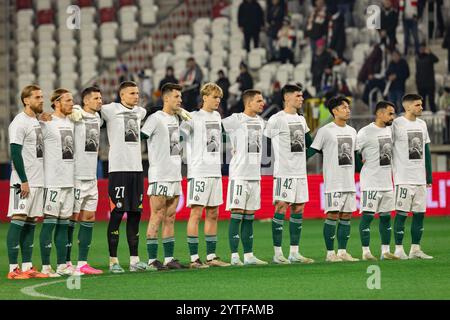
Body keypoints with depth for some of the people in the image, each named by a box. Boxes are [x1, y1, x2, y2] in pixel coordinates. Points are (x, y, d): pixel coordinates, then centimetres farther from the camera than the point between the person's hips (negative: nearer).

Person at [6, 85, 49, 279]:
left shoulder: (37, 121, 17)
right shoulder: (19, 123, -10)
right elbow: (15, 153, -15)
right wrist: (24, 181, -18)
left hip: (38, 181, 9)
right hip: (23, 182, -9)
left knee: (31, 223, 8)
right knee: (18, 221, -9)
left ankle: (27, 267, 9)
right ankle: (13, 269, -11)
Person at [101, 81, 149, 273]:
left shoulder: (140, 112, 14)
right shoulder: (110, 110, -4)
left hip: (137, 168, 6)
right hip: (118, 169, -6)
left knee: (135, 214, 7)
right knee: (117, 213, -5)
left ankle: (134, 260, 11)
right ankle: (113, 261, -1)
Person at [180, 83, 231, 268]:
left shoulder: (217, 116, 15)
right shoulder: (193, 117, -6)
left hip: (215, 171, 7)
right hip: (199, 171, -7)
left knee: (213, 214, 9)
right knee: (196, 213, -7)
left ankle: (211, 256, 14)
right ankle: (194, 258, -7)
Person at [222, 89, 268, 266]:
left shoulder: (261, 122, 14)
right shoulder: (236, 120, -7)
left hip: (255, 175, 7)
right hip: (239, 174, -7)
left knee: (249, 217, 9)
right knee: (237, 213, -8)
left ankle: (248, 255, 12)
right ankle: (234, 256, -8)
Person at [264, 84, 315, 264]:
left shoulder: (301, 120, 15)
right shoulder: (277, 119, -8)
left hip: (300, 172, 8)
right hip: (284, 172, -8)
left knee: (298, 209, 7)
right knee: (281, 207, -8)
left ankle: (294, 253, 11)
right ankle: (277, 253, -6)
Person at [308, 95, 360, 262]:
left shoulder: (352, 131, 14)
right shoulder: (325, 131, -5)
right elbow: (311, 151, -3)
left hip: (350, 182, 6)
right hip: (333, 181, -6)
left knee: (346, 215, 6)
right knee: (332, 215, -8)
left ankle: (342, 251, 11)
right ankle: (330, 253, -4)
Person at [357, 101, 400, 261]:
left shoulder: (389, 130, 10)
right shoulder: (366, 132, -13)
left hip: (387, 182, 8)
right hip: (371, 183, -8)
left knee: (386, 216, 9)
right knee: (367, 215, -5)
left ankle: (385, 251, 15)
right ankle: (366, 252, -3)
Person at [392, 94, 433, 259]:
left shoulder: (422, 124, 13)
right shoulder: (397, 124, -9)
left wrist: (429, 176, 16)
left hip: (420, 179, 7)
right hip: (403, 178, -7)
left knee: (419, 214, 6)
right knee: (401, 213, -5)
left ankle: (415, 249, 13)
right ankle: (399, 249, 0)